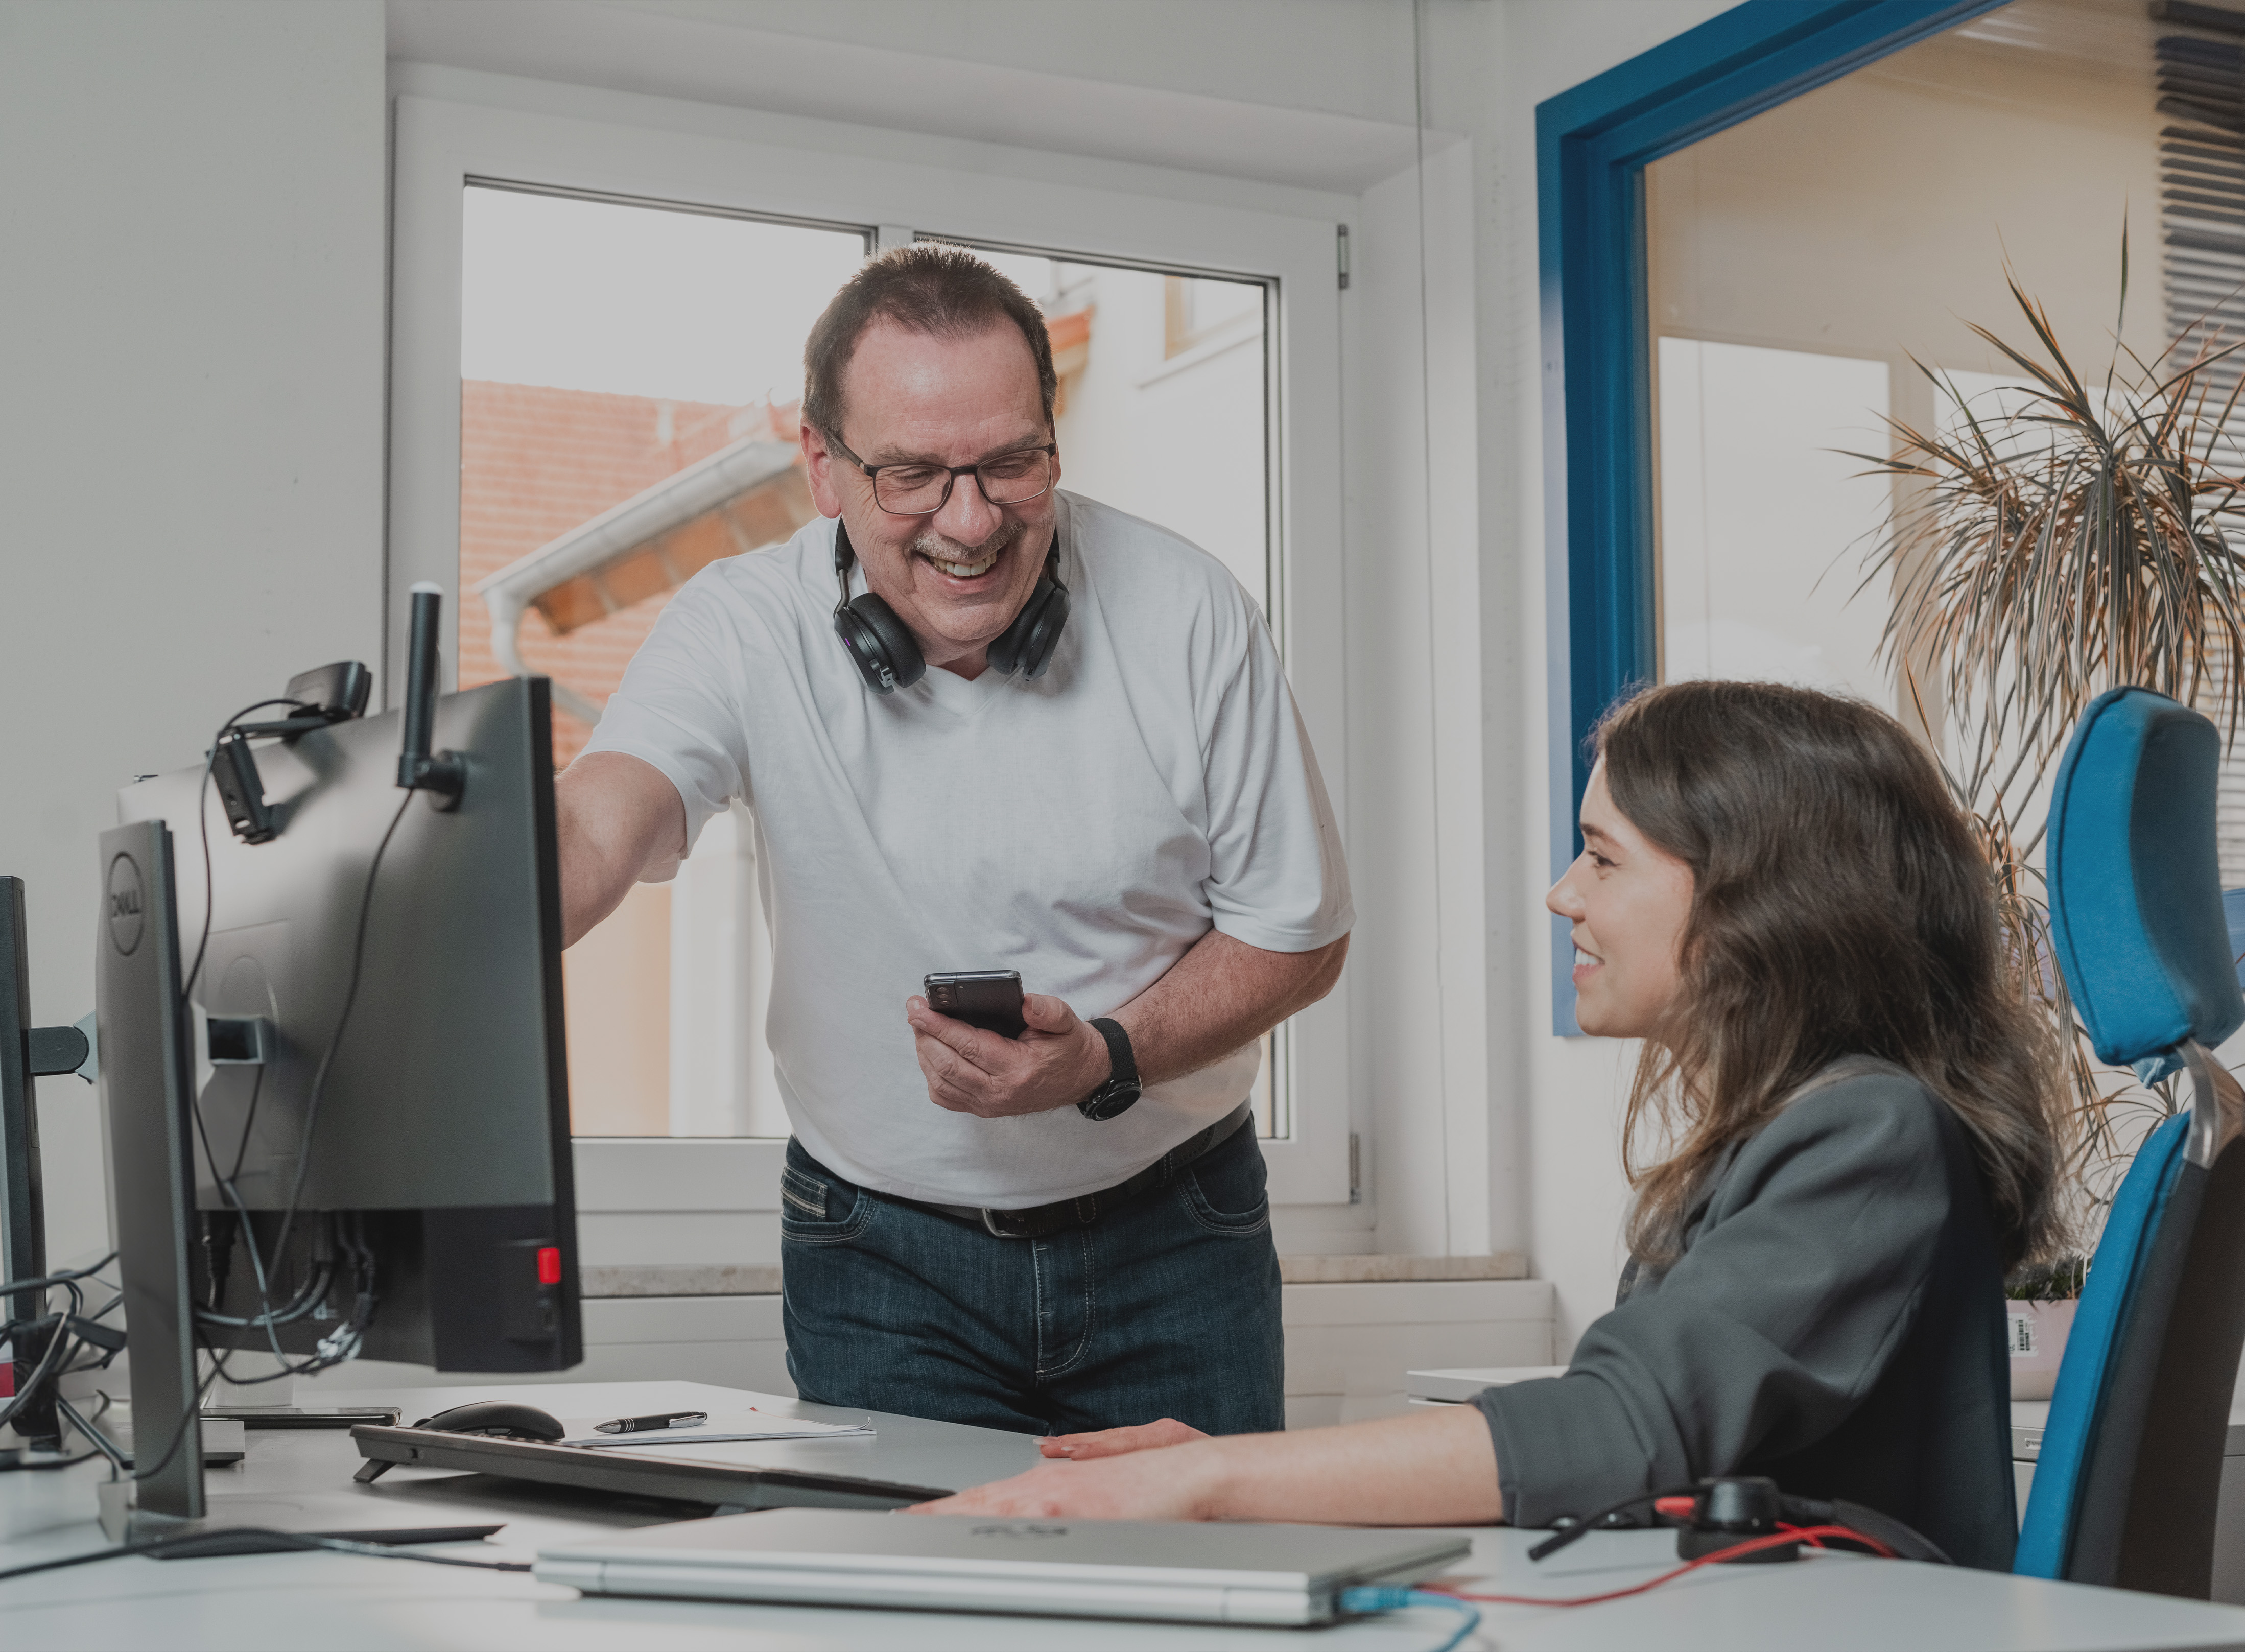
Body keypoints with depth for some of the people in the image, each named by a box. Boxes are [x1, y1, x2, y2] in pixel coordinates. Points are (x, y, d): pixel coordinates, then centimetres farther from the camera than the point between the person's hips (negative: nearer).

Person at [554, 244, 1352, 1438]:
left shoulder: (1187, 613, -12)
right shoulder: (745, 631, -13)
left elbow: (1298, 933, -5)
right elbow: (591, 831, -32)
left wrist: (1107, 1060, -21)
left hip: (1171, 1241, 1)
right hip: (881, 1253, 0)